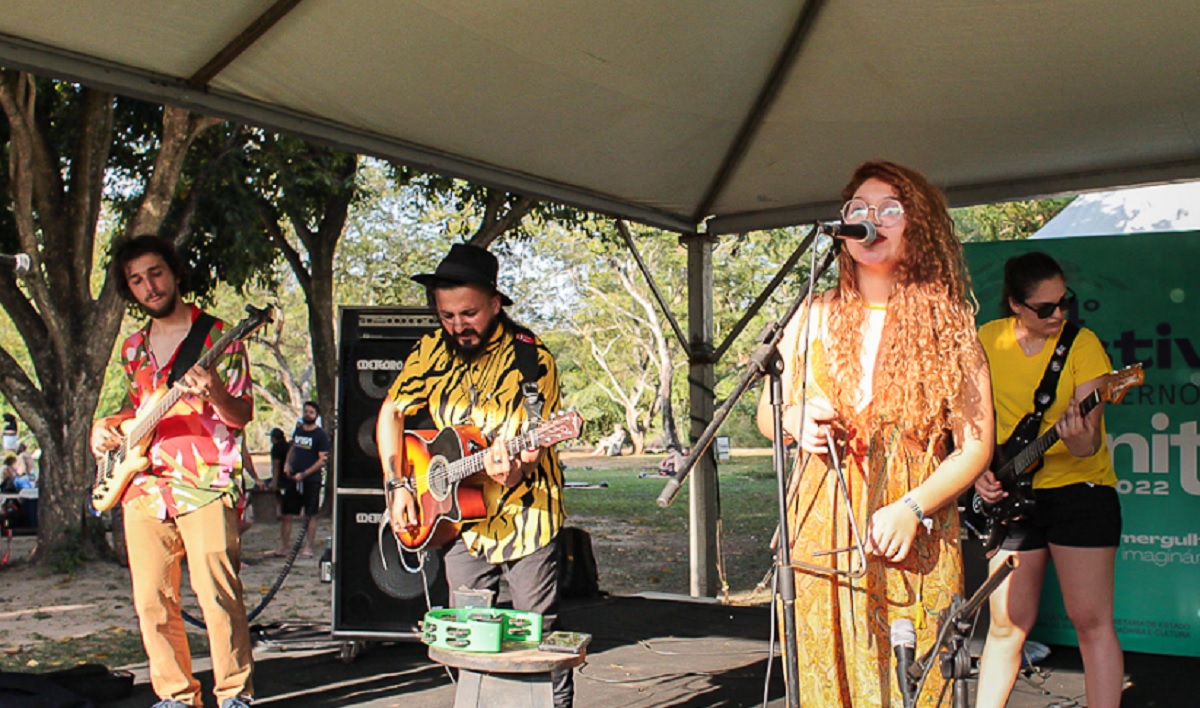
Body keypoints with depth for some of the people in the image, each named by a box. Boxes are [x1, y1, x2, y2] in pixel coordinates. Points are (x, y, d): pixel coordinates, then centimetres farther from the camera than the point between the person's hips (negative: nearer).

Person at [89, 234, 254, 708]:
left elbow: (242, 416, -4)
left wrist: (214, 390, -24)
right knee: (152, 601, 5)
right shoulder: (134, 348, 18)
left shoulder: (216, 337, 0)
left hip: (205, 486, -5)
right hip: (144, 487, 6)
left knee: (217, 593, -11)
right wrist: (109, 424, 9)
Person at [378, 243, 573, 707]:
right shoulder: (433, 350, 0)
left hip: (524, 517, -4)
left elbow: (538, 445, -16)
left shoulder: (530, 358, -14)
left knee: (538, 635, -2)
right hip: (459, 516, 5)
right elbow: (391, 412, 8)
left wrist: (515, 472, -38)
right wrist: (396, 486, -1)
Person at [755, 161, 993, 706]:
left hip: (913, 541, -2)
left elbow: (975, 446, 1)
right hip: (820, 536, 2)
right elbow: (766, 414, 18)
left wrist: (912, 508, -13)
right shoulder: (813, 318, 10)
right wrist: (796, 421, -5)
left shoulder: (947, 325, 3)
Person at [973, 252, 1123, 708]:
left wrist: (1082, 441, -38)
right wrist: (980, 469, -3)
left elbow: (1088, 437, -16)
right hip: (1011, 495, 3)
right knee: (1008, 623, 7)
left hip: (1080, 489, -3)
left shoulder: (1082, 344, -9)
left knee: (1091, 621, -5)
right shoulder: (988, 339, 0)